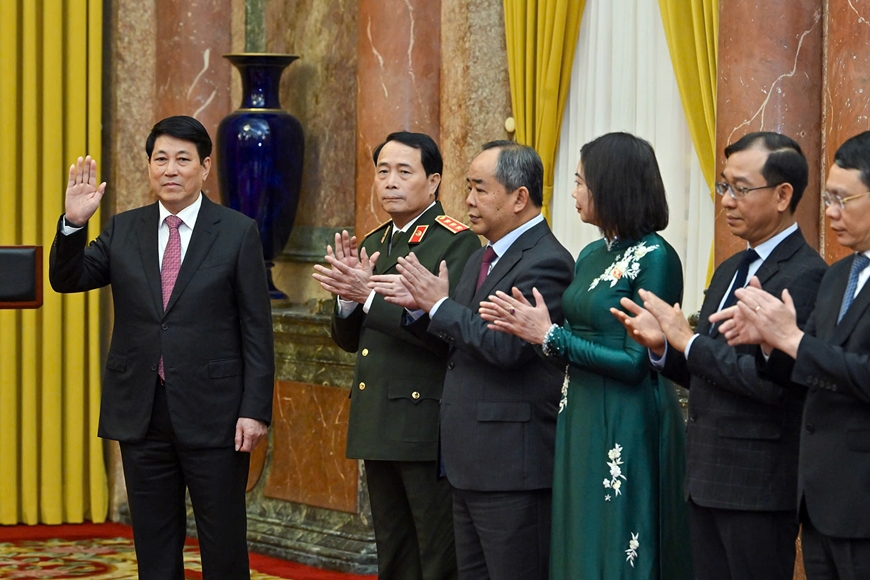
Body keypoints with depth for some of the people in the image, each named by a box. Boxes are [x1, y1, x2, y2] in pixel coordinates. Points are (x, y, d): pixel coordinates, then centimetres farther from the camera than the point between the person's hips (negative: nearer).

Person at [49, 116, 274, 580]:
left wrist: (255, 411, -9)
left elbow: (257, 330, -3)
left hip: (212, 414, -3)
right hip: (141, 414, 3)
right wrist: (73, 223, -15)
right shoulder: (123, 231, 9)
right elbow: (68, 279, 2)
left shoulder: (238, 233, -1)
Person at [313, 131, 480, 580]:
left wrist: (372, 296, -22)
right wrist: (348, 294, -5)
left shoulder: (457, 242, -10)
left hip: (428, 426, -8)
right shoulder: (372, 244, 15)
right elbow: (348, 339, 15)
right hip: (378, 426, 8)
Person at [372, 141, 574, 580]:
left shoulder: (546, 262, -15)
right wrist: (422, 306, 1)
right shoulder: (481, 259, 16)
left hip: (512, 468, -10)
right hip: (470, 462, 10)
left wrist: (440, 303, -14)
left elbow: (504, 344, -26)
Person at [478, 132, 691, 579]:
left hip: (626, 430, -8)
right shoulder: (592, 256, 11)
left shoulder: (653, 258, -13)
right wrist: (526, 326, -3)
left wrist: (549, 335, -14)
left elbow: (636, 363, -17)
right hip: (579, 423, 8)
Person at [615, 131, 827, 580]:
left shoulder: (805, 276, -15)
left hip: (760, 485, -9)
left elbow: (770, 379, -24)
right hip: (707, 477, 9)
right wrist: (662, 346, -2)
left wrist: (688, 340, -15)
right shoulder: (730, 270, 15)